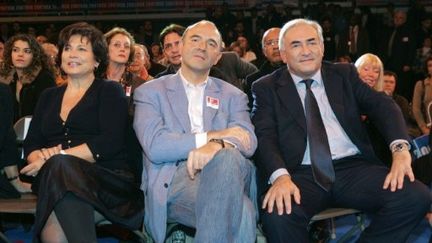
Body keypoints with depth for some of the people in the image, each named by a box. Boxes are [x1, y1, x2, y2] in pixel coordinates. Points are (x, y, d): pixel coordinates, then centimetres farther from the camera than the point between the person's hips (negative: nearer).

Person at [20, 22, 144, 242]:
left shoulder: (110, 91, 10)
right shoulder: (48, 96, 24)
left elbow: (110, 143, -6)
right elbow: (31, 144, 15)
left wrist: (57, 158, -14)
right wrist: (41, 158, -10)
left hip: (107, 179, -2)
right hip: (54, 180, 2)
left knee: (60, 169, -35)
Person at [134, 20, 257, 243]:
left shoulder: (232, 96, 21)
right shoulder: (150, 91, 14)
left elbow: (248, 141, 3)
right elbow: (154, 146, -3)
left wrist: (218, 145, -21)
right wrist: (211, 136, -7)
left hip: (226, 173, 4)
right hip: (174, 180, -3)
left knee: (228, 157, -37)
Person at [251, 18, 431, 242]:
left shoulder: (344, 74, 17)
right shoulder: (267, 88, 9)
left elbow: (382, 105, 6)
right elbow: (265, 136, -4)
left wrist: (400, 148, -14)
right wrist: (281, 176, -25)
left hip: (354, 167, 3)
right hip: (301, 174, -3)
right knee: (277, 214, -36)